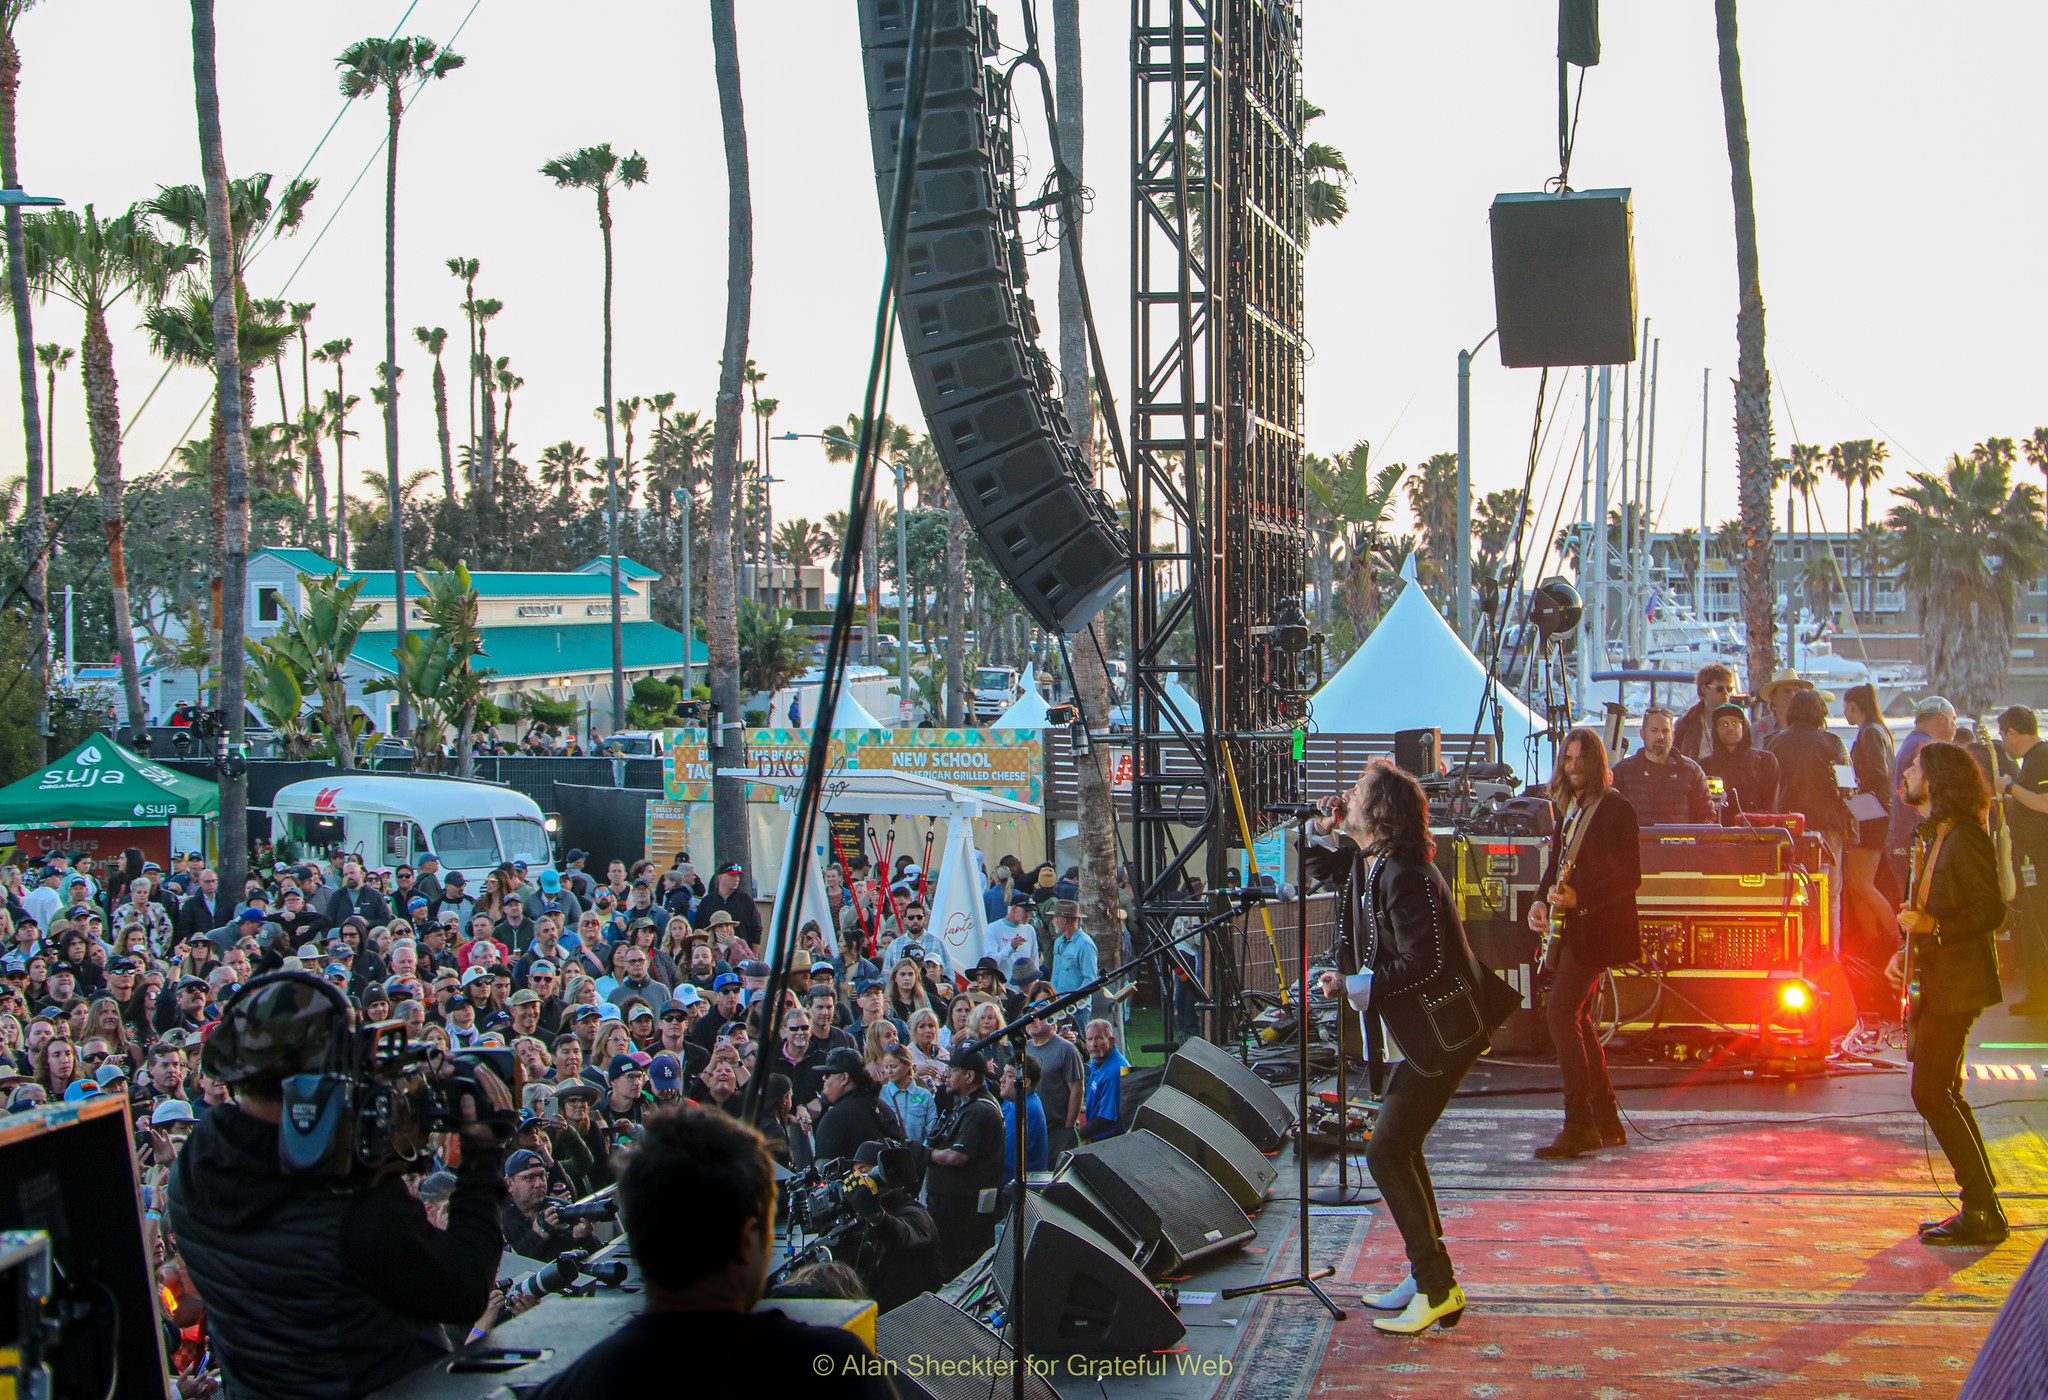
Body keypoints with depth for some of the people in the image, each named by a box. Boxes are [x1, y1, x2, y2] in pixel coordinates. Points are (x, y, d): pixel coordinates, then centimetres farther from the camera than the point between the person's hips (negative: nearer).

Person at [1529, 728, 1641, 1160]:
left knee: (1560, 1012, -16)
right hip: (1570, 928, 9)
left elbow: (1630, 878, -17)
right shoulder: (1572, 808, 14)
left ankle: (1579, 1126, -15)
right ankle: (1606, 1122, 20)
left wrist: (1579, 898, -25)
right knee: (1578, 1018, 12)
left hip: (1597, 929, -9)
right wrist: (1542, 900, 2)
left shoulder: (1615, 809, -12)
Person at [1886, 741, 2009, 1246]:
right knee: (1944, 1093, 13)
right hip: (1936, 981, 10)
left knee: (1931, 1092, -12)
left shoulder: (1965, 839, -15)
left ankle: (1981, 1211, -8)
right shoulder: (1932, 838, 15)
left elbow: (1991, 910, -20)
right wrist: (1906, 951, 10)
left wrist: (1934, 926, -30)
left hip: (1957, 983, -10)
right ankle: (1982, 1208, 19)